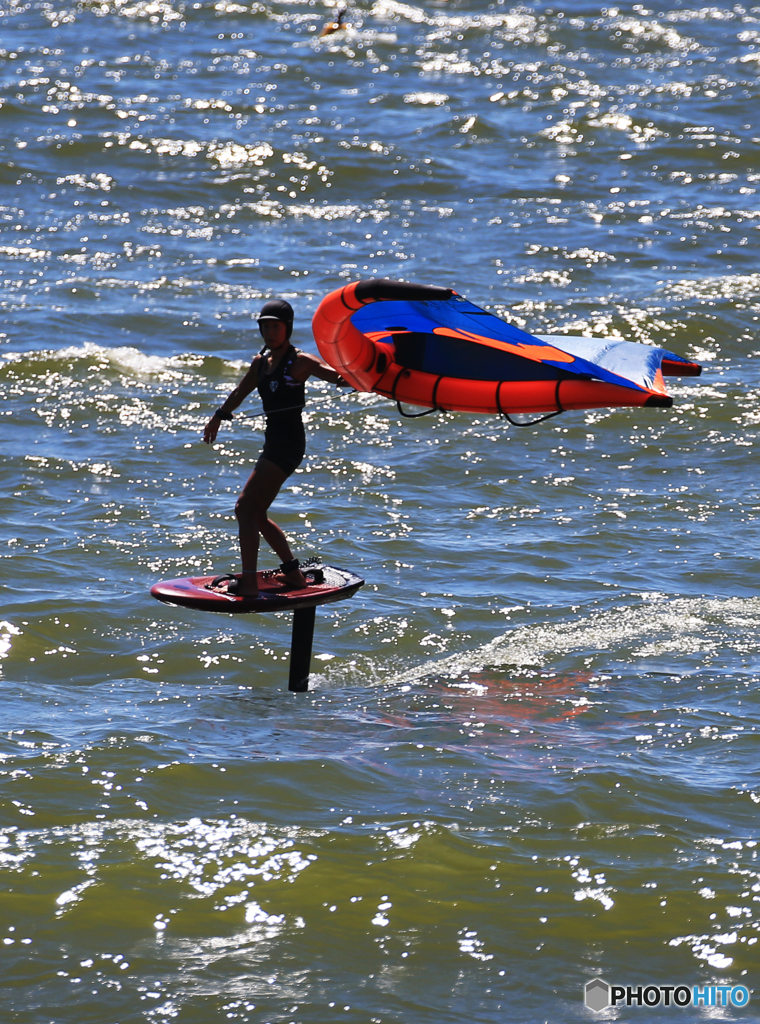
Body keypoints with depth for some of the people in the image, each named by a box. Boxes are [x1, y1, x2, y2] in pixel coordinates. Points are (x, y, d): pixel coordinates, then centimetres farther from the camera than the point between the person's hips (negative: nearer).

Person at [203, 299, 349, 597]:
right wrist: (219, 416, 46)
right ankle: (293, 573, 24)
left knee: (245, 508, -14)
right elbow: (241, 392, 32)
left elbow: (341, 377, -20)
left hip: (288, 443, -9)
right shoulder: (260, 362, 14)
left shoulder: (300, 362, -8)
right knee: (257, 515, 14)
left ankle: (248, 582, -17)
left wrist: (346, 378, -45)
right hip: (273, 441, 9)